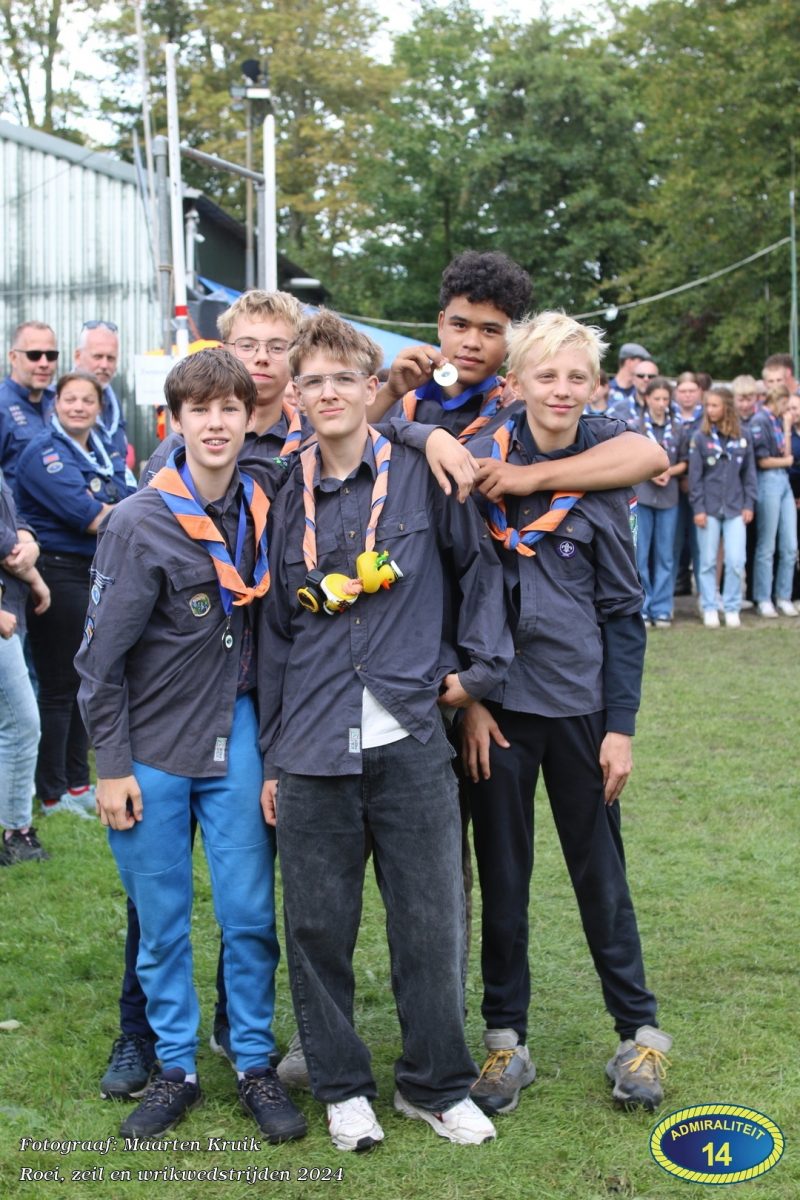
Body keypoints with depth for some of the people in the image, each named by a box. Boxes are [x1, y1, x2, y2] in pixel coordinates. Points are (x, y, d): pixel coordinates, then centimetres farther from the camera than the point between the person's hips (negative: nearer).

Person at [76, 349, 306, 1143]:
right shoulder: (138, 523, -12)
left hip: (234, 740, 3)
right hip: (151, 748, -2)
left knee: (249, 914, 4)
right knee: (161, 922, 7)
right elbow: (102, 654, -8)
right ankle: (174, 1070, 22)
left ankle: (255, 1068, 18)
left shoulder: (261, 514, 0)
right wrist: (112, 765, -8)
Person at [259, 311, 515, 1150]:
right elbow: (275, 633, 12)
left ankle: (436, 1085, 21)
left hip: (410, 741, -2)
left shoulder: (421, 476, 0)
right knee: (318, 925, 7)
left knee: (431, 922, 3)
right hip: (313, 750, 2)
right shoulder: (289, 499, 8)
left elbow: (482, 568, 11)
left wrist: (478, 665, 4)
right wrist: (270, 757, 11)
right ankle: (342, 1087, 24)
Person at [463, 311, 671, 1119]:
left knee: (599, 868, 9)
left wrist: (620, 725, -2)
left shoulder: (603, 478, 1)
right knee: (502, 872, 7)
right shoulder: (478, 463, -3)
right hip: (498, 697, 0)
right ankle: (505, 1038, 20)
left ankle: (639, 1032, 22)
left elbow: (622, 611, 3)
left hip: (580, 698, 1)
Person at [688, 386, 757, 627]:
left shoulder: (742, 437, 4)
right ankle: (710, 609, 13)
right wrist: (698, 508, -7)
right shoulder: (700, 437, -2)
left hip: (735, 508, 1)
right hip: (709, 508, -1)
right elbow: (694, 475, -3)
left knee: (736, 561, -3)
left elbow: (749, 472, 8)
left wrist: (749, 504, 2)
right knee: (708, 561, 4)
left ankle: (732, 609, 10)